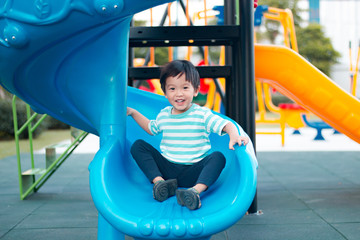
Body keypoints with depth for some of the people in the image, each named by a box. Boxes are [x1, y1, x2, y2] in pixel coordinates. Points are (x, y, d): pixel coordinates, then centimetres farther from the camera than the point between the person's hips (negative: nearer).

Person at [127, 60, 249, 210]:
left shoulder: (202, 114, -5)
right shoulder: (163, 115, 8)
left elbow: (226, 125, -17)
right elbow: (151, 128, 30)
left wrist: (234, 136, -39)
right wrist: (133, 112, 25)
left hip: (193, 171, -3)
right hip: (167, 168, 4)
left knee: (218, 157, -29)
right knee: (138, 146, -8)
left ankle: (195, 190, -47)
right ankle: (159, 181, -25)